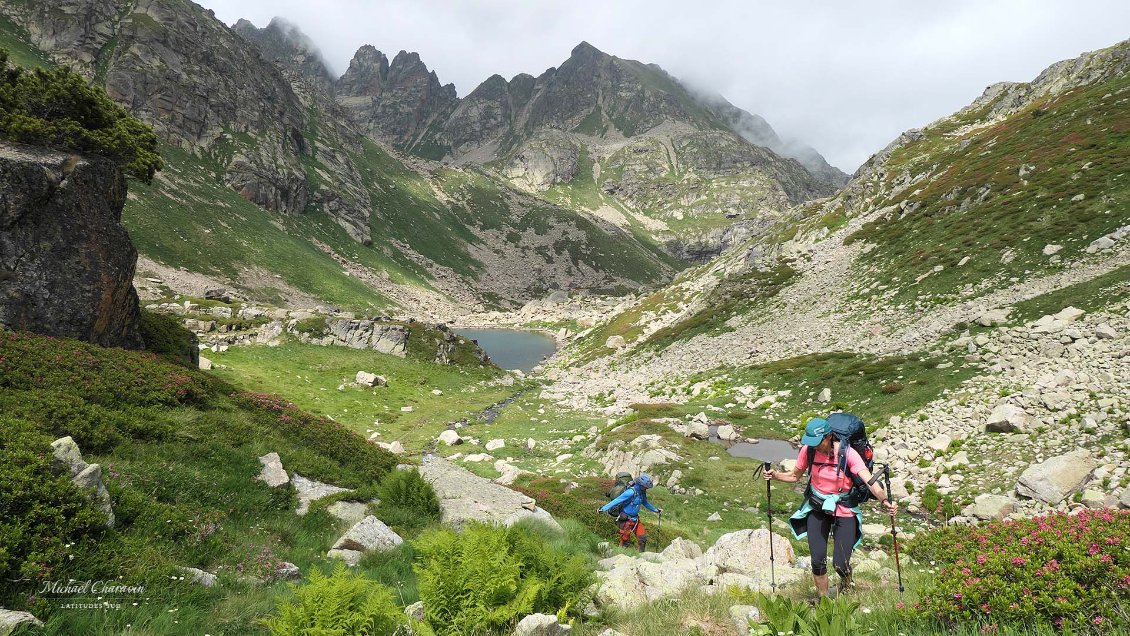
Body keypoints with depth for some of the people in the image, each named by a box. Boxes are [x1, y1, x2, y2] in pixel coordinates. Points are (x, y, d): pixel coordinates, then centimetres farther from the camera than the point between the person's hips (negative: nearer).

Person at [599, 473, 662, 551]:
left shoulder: (642, 492, 0)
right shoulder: (631, 492, -27)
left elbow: (645, 502, 21)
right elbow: (617, 501, -28)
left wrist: (655, 510, 27)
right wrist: (604, 508, -32)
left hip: (635, 519, 8)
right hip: (626, 520, -7)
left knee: (643, 538, 3)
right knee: (625, 540, 1)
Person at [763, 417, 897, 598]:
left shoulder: (846, 453, -22)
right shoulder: (808, 450, -12)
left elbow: (869, 480, -30)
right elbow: (795, 476, 2)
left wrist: (885, 500, -47)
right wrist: (776, 475, -17)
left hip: (844, 510, -2)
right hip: (817, 508, 2)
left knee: (840, 564, -5)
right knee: (818, 560, -3)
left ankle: (846, 586, 34)